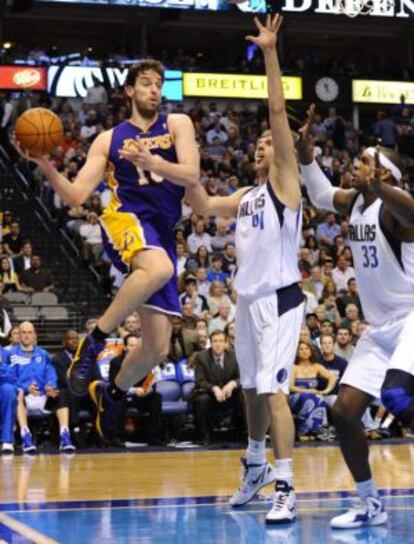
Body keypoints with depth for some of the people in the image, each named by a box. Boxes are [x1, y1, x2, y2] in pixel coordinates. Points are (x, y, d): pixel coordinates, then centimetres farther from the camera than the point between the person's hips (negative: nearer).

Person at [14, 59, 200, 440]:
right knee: (159, 269, -42)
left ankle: (112, 394, 32)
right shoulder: (109, 140, 12)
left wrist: (151, 162, -21)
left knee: (158, 349, 2)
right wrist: (46, 167, -12)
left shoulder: (177, 125, 12)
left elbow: (192, 176, -4)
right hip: (126, 219, -3)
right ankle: (94, 341, -26)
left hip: (163, 233, 3)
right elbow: (76, 197, 5)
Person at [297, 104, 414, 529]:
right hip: (380, 328, 9)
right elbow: (320, 194, 27)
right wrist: (304, 148, 12)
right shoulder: (353, 202, 6)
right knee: (344, 412, 4)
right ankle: (370, 504, 17)